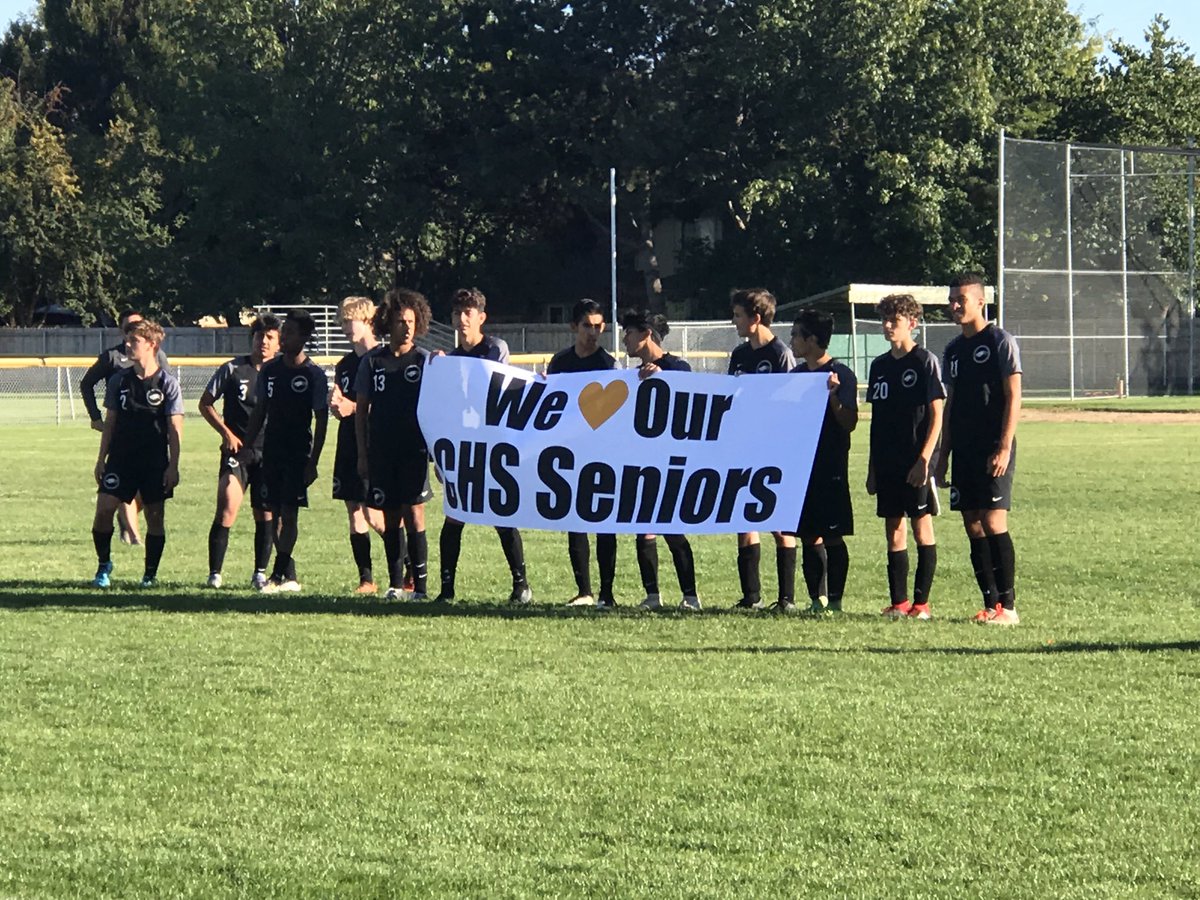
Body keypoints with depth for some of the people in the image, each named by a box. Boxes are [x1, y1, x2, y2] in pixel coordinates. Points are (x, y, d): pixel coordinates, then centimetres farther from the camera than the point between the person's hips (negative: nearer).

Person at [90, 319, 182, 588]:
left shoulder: (166, 383, -4)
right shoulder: (119, 379, 5)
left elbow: (175, 428, -3)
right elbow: (110, 422, 11)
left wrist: (173, 466, -8)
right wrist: (101, 459, 8)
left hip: (155, 460, -2)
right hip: (121, 458, 2)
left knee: (155, 515, 2)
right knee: (104, 508, -9)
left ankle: (150, 574, 14)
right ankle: (103, 565, 8)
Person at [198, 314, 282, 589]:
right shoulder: (232, 369, 3)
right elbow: (205, 403, 10)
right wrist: (226, 432, -1)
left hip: (269, 454, 2)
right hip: (237, 451, -2)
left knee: (265, 515, 6)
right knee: (226, 512, -12)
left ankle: (260, 573, 18)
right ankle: (214, 574, -7)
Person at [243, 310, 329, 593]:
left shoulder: (314, 375, -6)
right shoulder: (270, 369, 8)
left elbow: (321, 420, -6)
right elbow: (259, 412, 15)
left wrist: (313, 461, -10)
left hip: (298, 453, -5)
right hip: (272, 450, 5)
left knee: (289, 511, -9)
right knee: (275, 513, 5)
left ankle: (279, 574, -6)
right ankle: (288, 574, 12)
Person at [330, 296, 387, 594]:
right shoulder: (345, 364, 15)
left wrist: (353, 408, -14)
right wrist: (336, 406, -4)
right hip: (349, 446, 7)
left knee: (375, 516, -11)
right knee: (354, 516, 5)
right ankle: (366, 578, 10)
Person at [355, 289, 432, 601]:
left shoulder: (424, 360, 1)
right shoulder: (373, 361, 6)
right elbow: (361, 408, 10)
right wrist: (362, 454, 7)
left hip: (414, 449, -2)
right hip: (381, 451, 2)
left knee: (412, 512, -9)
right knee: (390, 516, 6)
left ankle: (419, 584, -6)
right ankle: (395, 584, 13)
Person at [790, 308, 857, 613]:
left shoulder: (841, 374, -7)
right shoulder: (799, 373, 14)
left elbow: (849, 422, -12)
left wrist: (832, 394, -23)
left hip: (830, 467, -7)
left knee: (832, 536, -5)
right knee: (809, 535, 7)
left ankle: (834, 599, -2)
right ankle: (816, 599, 11)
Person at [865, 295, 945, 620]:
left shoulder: (925, 362, -5)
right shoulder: (880, 365, 13)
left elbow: (936, 416, -8)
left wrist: (924, 459, -16)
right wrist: (872, 468, 14)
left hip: (917, 463, -6)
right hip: (887, 464, 6)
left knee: (922, 528, -3)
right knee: (893, 531, 6)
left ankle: (921, 602, -1)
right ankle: (898, 602, 9)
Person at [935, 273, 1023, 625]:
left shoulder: (1000, 341, -4)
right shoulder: (953, 350, 16)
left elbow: (1013, 397, -9)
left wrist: (1004, 447, -17)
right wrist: (943, 456, 15)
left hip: (993, 449, -7)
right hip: (964, 450, 7)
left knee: (993, 523, -12)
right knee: (973, 526, 4)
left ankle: (1008, 605, -9)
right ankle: (990, 604, 8)